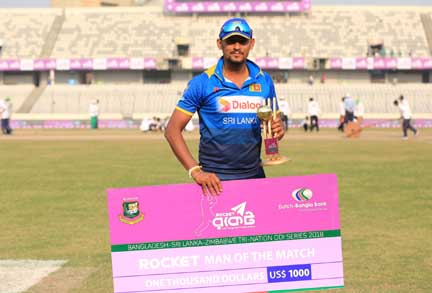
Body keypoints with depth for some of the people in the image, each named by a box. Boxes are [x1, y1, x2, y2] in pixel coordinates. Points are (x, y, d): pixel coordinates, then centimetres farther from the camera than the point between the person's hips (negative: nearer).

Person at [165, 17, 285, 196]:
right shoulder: (202, 83, -5)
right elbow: (172, 130, -7)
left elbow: (274, 124, 17)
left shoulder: (264, 81, 6)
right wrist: (195, 171, -18)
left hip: (254, 175, 3)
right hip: (215, 180, -3)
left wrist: (278, 131, -8)